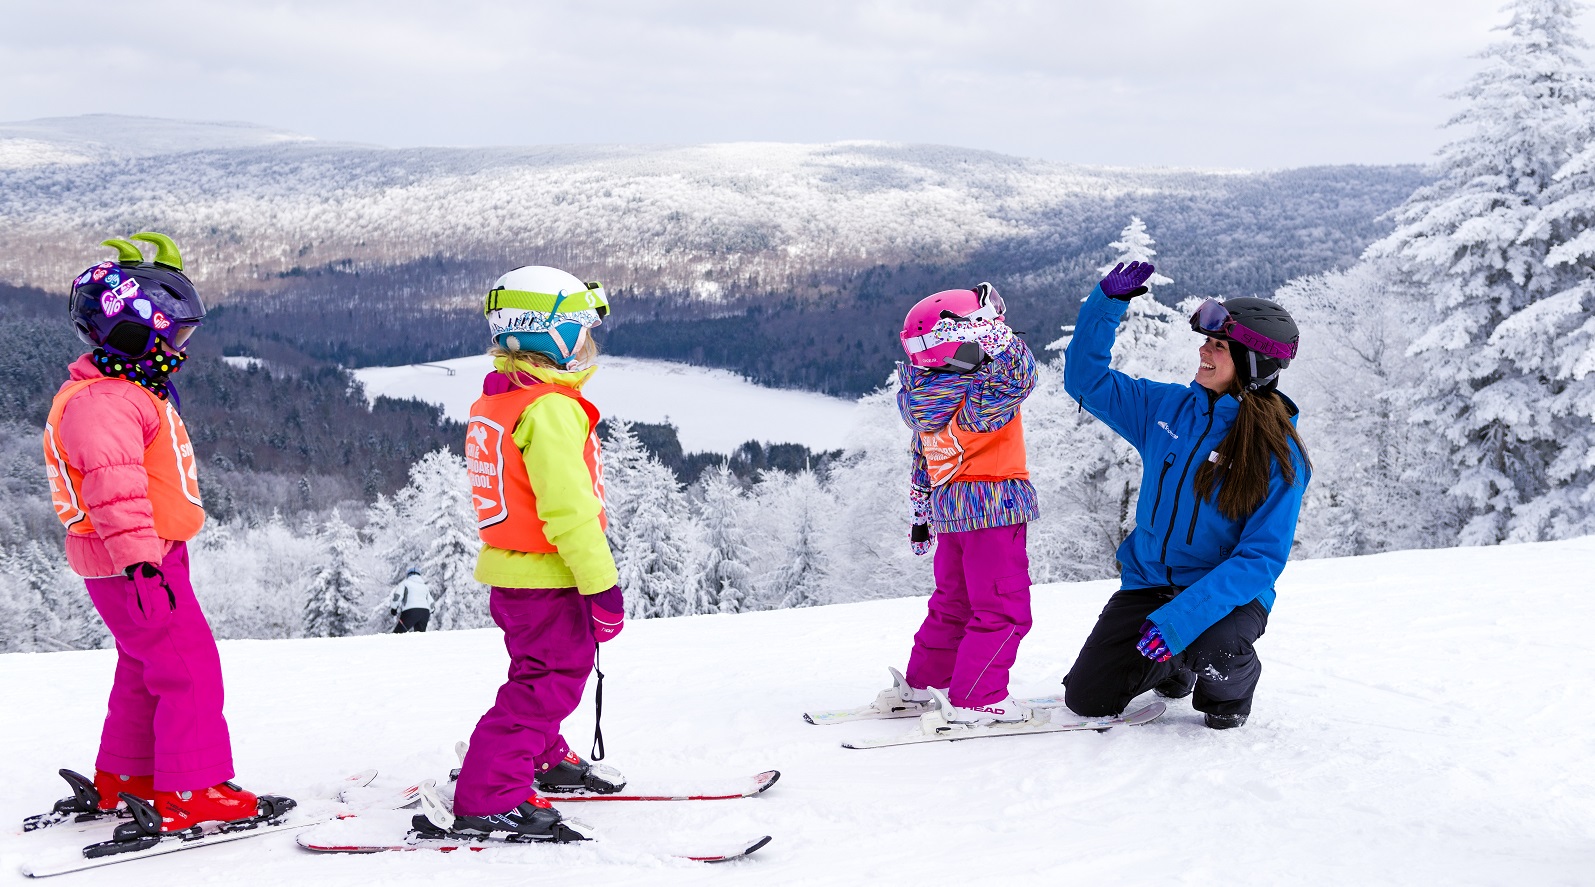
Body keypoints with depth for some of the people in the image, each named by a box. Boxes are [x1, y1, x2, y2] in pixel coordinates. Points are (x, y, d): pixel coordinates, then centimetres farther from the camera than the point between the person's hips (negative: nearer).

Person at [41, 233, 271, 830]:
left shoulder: (132, 392, 17)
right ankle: (191, 793, -6)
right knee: (191, 668, -9)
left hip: (152, 557, 11)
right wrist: (137, 558, -36)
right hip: (128, 565, -11)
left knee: (145, 667, 20)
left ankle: (123, 779, 31)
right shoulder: (100, 402, -20)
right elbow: (114, 484, -30)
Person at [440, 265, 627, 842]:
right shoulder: (552, 409, -21)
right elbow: (568, 508, -25)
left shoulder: (494, 401, 11)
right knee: (548, 682, -6)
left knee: (542, 671, 25)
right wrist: (602, 586, -21)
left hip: (508, 569, 10)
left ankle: (544, 760, 43)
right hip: (548, 578, -10)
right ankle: (488, 799, -9)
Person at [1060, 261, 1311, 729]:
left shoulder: (1280, 456, -16)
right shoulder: (1169, 408, -2)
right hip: (1148, 581, 4)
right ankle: (1171, 665, 28)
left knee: (1213, 651, -37)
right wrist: (1108, 301, -6)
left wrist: (1180, 618, -32)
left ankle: (1229, 688, 2)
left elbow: (1260, 559, -21)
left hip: (1226, 594, -4)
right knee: (1086, 699, -4)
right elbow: (1087, 380, 7)